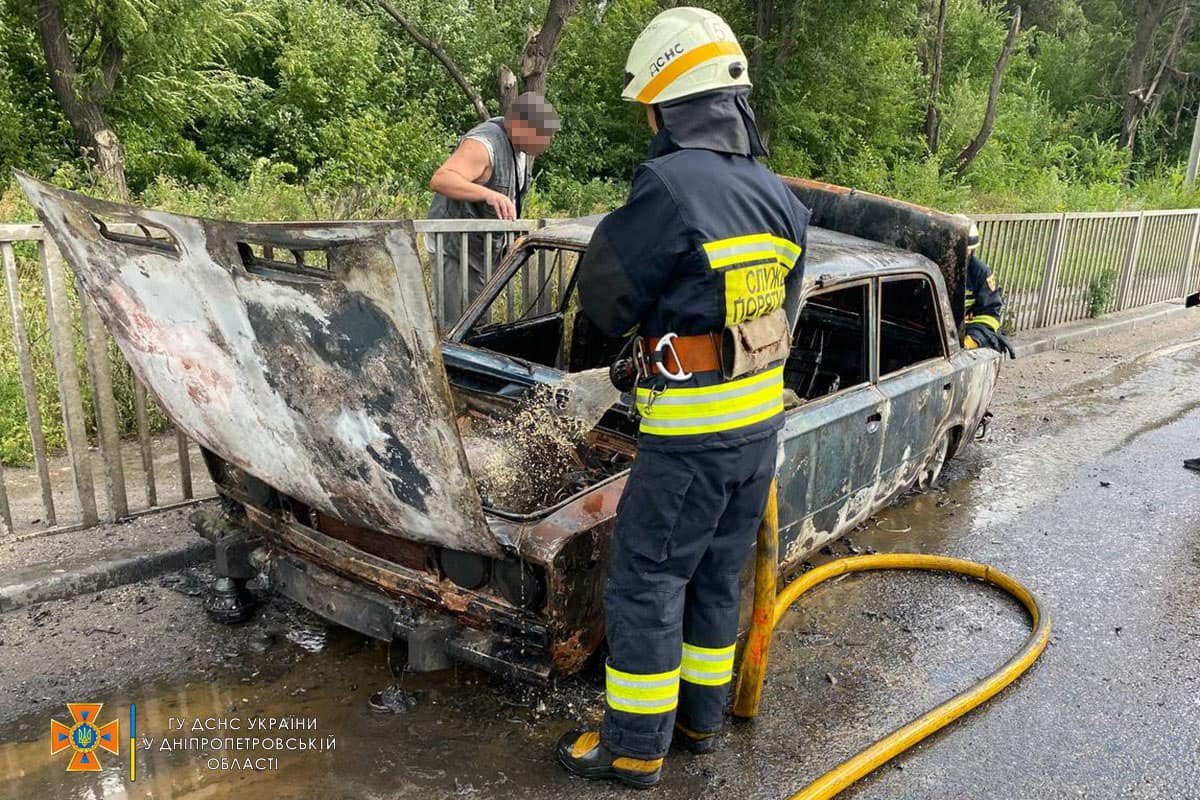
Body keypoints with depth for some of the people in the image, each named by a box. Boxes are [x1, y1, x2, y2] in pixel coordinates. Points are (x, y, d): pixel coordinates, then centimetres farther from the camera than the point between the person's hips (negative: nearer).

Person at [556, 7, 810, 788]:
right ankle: (702, 718, 36)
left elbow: (605, 302, -12)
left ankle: (635, 747, 22)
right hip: (761, 421, 8)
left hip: (690, 433, -8)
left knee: (646, 585, 7)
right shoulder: (776, 194, 5)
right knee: (718, 577, 20)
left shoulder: (670, 184, -20)